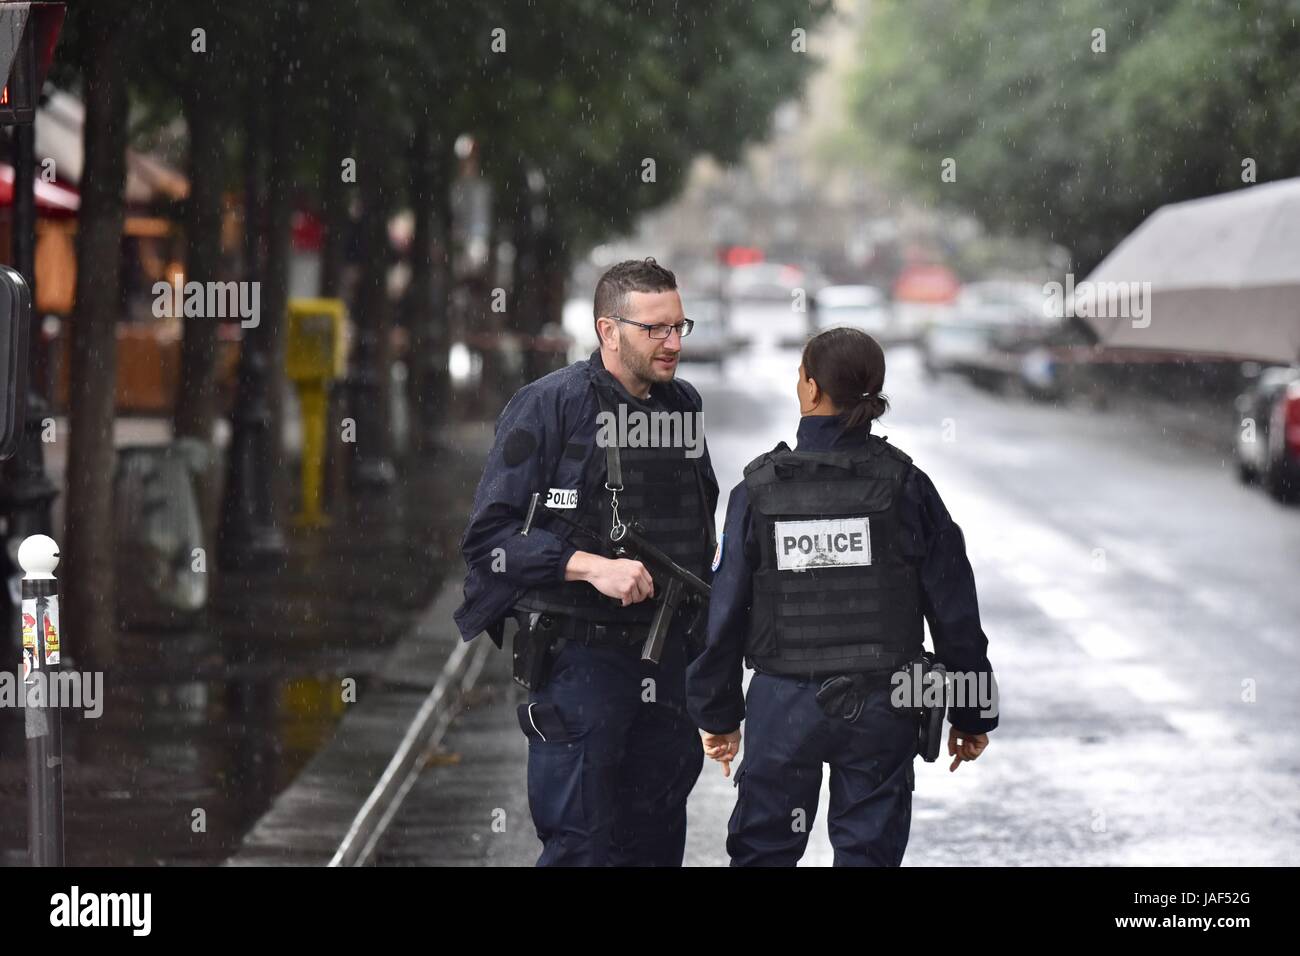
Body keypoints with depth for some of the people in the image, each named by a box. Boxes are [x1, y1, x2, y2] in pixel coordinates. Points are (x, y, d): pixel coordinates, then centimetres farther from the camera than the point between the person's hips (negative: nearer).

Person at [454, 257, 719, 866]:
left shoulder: (683, 406, 11)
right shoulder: (549, 406, -10)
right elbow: (488, 535, -14)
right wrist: (591, 566, -23)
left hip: (667, 662, 7)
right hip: (578, 655, -6)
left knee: (655, 839, 11)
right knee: (580, 844, -6)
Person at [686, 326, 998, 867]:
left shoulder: (760, 489, -5)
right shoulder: (904, 485, -5)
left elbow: (725, 613, -1)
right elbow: (954, 610, -2)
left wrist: (718, 713, 10)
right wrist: (972, 714, 8)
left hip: (785, 702, 0)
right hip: (881, 702, 0)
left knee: (761, 849, 11)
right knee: (870, 852, 6)